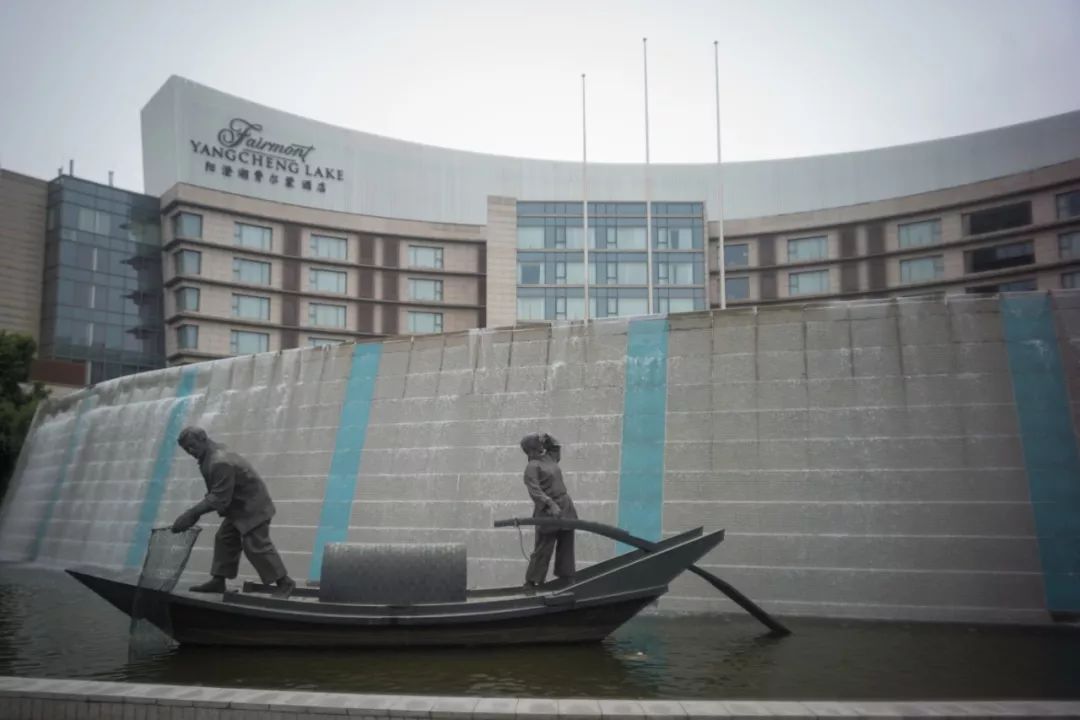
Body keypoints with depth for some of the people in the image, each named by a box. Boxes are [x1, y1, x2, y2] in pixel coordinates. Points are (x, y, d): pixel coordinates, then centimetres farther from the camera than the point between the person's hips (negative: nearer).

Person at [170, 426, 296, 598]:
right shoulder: (210, 456, 5)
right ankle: (218, 581, 20)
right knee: (224, 540, 12)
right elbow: (216, 493, 11)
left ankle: (284, 583, -2)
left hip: (252, 507, -11)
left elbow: (220, 498, -28)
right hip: (239, 506, 11)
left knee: (256, 546, -9)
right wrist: (195, 512, 2)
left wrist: (193, 513, -23)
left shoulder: (220, 462, -29)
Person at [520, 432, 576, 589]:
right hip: (549, 513, -8)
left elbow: (557, 446, 33)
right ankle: (531, 582, 8)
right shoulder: (532, 467, -12)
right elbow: (535, 492, -22)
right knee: (543, 549, -3)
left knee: (566, 546, 12)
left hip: (566, 509, 8)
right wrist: (551, 505, -31)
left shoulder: (549, 458, 12)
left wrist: (547, 438, 14)